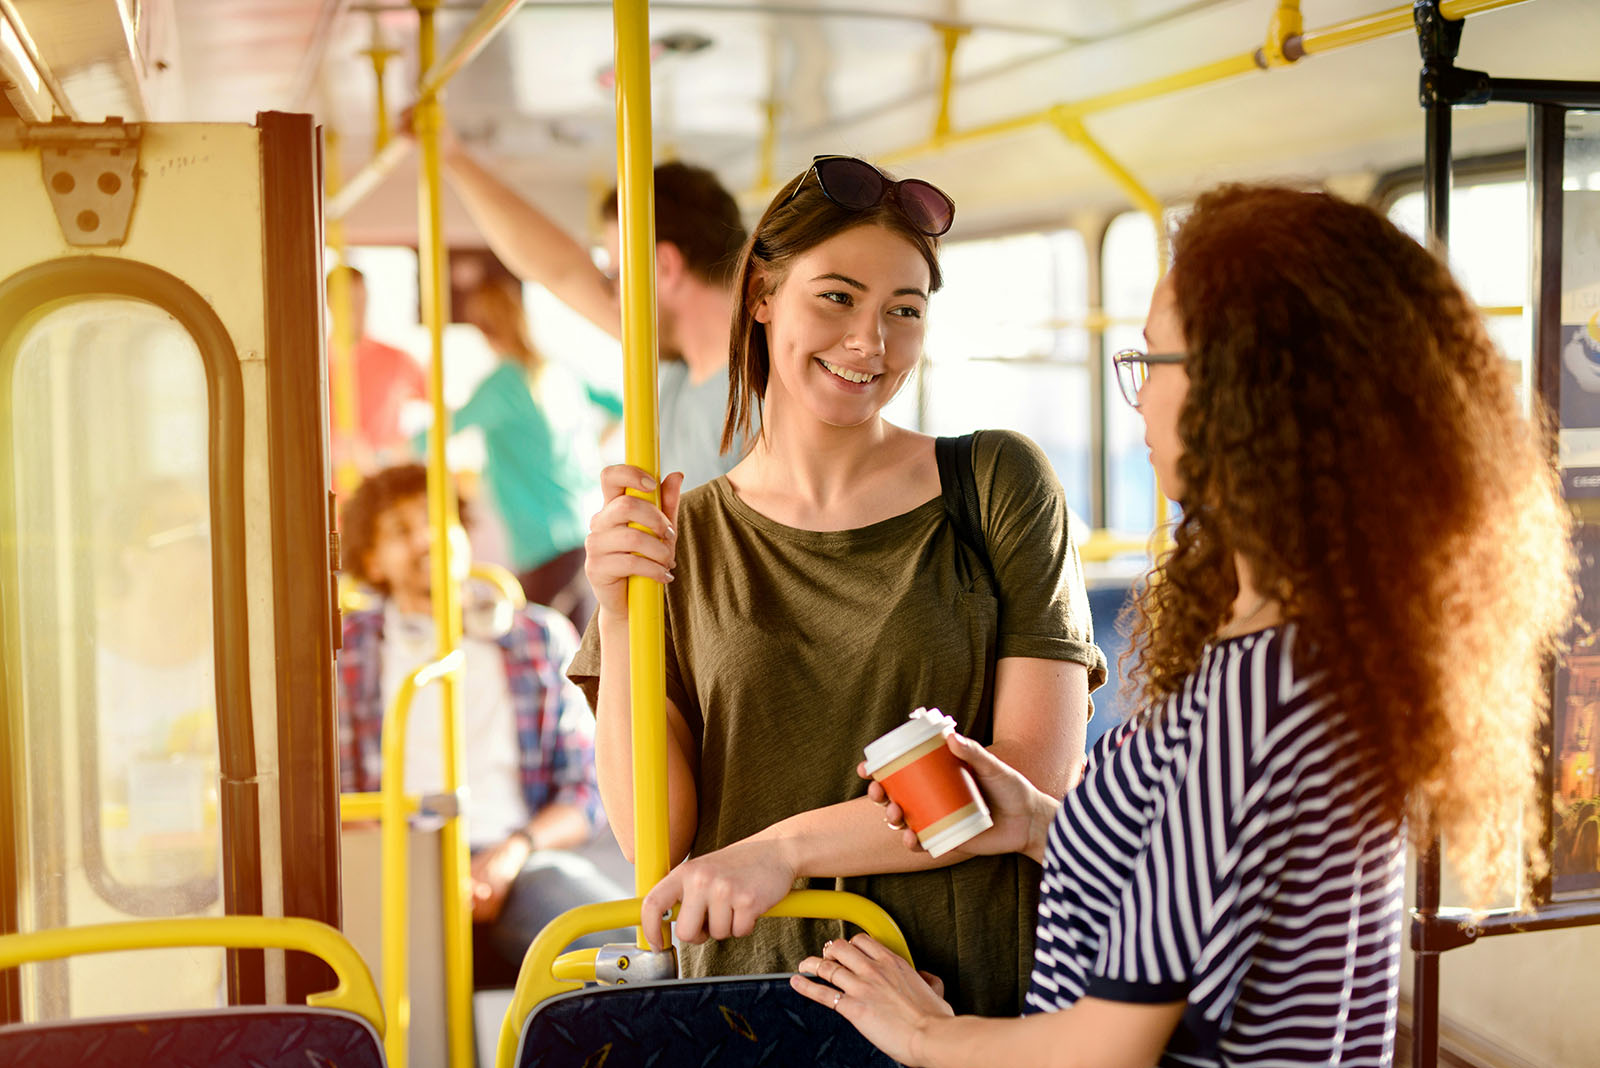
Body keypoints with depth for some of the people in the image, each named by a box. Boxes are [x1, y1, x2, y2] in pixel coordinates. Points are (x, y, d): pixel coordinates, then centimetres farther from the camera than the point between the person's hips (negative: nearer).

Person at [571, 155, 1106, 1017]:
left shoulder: (997, 483, 1)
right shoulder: (685, 537, 4)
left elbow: (1036, 778, -7)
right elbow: (655, 836, -1)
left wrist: (787, 846, -13)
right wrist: (620, 621, -12)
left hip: (979, 995, 0)